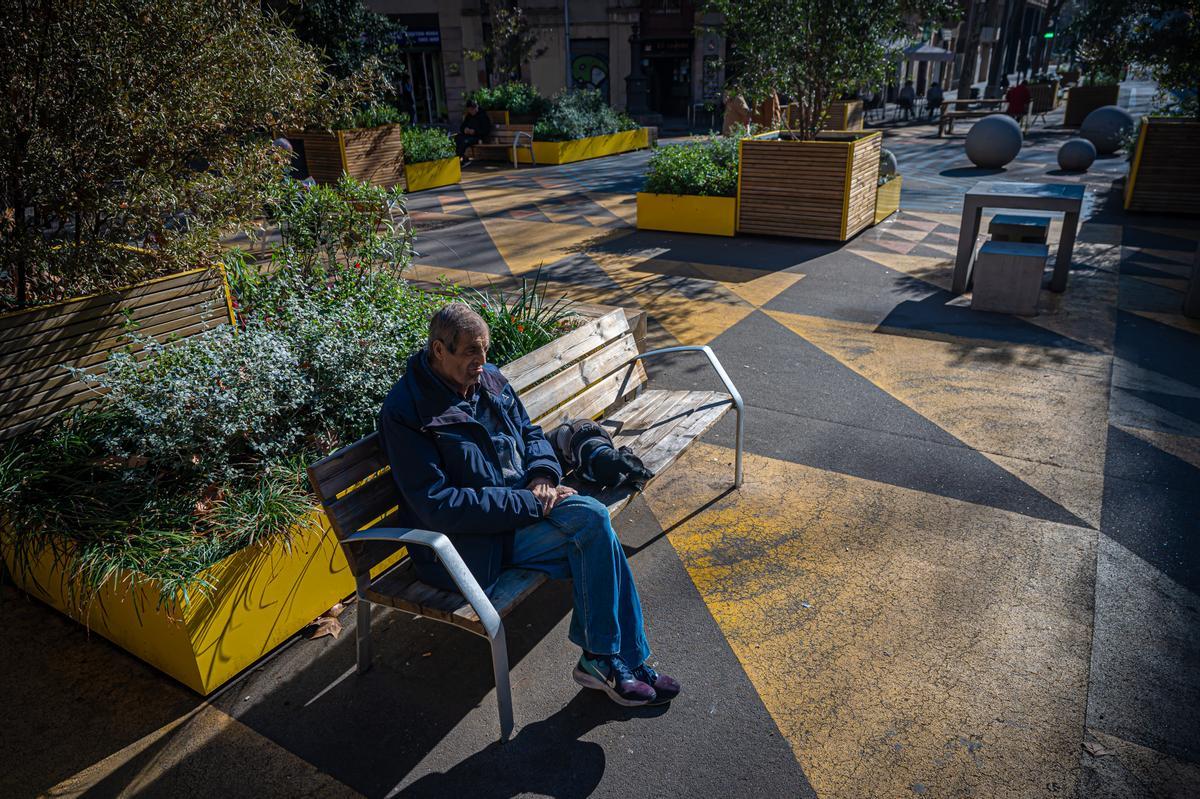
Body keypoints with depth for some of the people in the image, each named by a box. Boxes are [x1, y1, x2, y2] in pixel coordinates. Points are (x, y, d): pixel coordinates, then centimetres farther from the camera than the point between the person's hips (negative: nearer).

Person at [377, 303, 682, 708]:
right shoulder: (405, 412, -16)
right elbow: (436, 505, -21)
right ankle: (604, 659, -7)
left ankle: (602, 659, -8)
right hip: (470, 542, -7)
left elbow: (531, 433, 18)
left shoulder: (490, 379, 6)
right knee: (592, 522, -23)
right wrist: (527, 503, -21)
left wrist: (543, 473, -6)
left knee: (593, 518, -22)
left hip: (525, 502, 7)